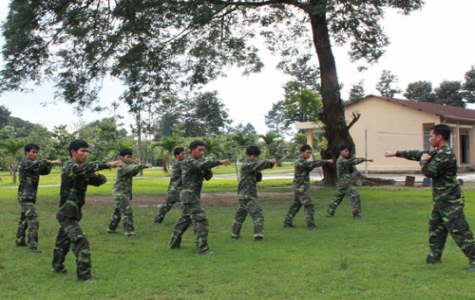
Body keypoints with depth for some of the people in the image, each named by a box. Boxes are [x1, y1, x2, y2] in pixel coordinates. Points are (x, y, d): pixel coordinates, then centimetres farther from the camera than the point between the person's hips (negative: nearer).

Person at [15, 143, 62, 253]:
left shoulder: (33, 164, 15)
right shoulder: (24, 162, -12)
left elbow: (44, 171, 6)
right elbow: (38, 163, -31)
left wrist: (49, 164, -14)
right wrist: (52, 162, -40)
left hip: (30, 197, 9)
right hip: (25, 197, -9)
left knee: (24, 219, 19)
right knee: (34, 220, -15)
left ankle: (19, 240, 32)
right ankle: (32, 245, -14)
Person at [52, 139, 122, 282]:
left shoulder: (82, 172, 11)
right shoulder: (70, 167, -17)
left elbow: (101, 180, 5)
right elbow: (87, 167, -37)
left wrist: (95, 175, -18)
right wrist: (109, 164, -46)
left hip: (72, 214, 9)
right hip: (67, 215, -9)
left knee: (63, 242, 24)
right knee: (81, 242, -16)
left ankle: (57, 266, 41)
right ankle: (84, 274, -13)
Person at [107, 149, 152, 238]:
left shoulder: (127, 165, 12)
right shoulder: (122, 167, -19)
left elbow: (134, 173, 9)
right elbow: (132, 168, -36)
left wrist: (137, 164, -6)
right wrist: (144, 165, -45)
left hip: (125, 193, 10)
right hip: (120, 193, -10)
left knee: (118, 211, 20)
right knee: (127, 212, -13)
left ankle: (111, 229, 33)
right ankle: (129, 232, -13)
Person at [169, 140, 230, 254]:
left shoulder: (198, 162, 14)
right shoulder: (188, 162, -14)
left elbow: (208, 176, 9)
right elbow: (202, 165, -33)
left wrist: (206, 170, -12)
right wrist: (220, 162, -38)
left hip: (194, 196, 10)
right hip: (189, 196, -10)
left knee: (185, 220, 19)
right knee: (201, 220, -14)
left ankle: (174, 243, 31)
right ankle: (203, 248, -14)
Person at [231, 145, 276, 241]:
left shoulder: (252, 166, 16)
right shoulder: (246, 165, -13)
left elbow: (258, 178, 16)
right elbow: (258, 164, -31)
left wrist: (258, 173, -5)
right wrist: (269, 162, -41)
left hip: (245, 196, 10)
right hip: (247, 196, -10)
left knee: (240, 215, 19)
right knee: (258, 215, -14)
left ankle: (235, 234, 30)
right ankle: (258, 235, -16)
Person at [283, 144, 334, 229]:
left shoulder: (302, 162, 17)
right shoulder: (300, 162, -17)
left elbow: (310, 167, 15)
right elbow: (313, 164, -24)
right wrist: (327, 161, -24)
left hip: (299, 188, 10)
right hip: (301, 188, -10)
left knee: (295, 205, 18)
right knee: (309, 206, -12)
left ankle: (287, 222, 25)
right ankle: (311, 225, -14)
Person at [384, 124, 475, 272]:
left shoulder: (447, 154, -20)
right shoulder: (438, 153, 12)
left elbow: (429, 171, -19)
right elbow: (417, 154, 20)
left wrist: (424, 160, 1)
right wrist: (396, 153, 23)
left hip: (450, 202, -10)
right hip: (440, 200, 10)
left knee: (460, 231, -10)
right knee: (435, 228, 18)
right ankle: (434, 257, 29)